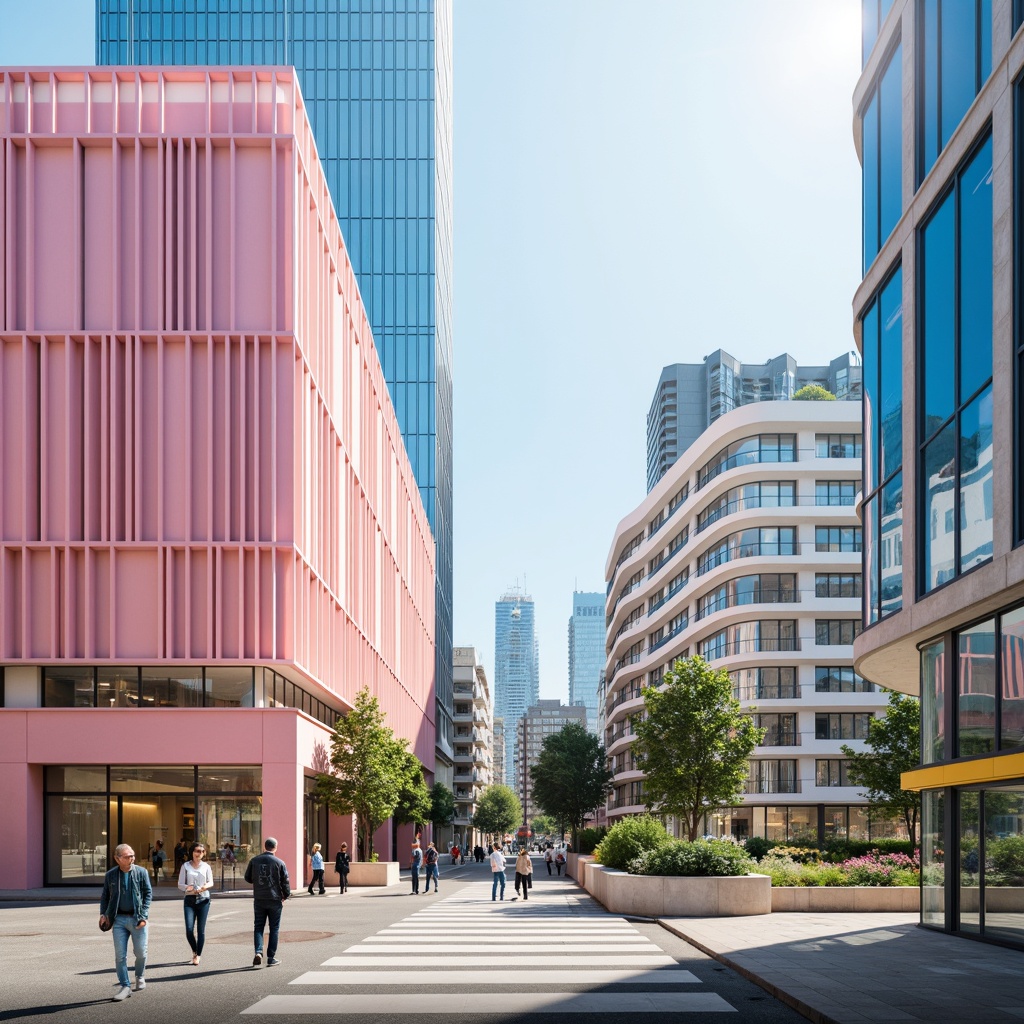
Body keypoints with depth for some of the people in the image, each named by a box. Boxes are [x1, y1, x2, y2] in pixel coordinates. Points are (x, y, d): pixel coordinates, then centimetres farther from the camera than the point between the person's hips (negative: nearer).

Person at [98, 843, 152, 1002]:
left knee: (141, 952, 5)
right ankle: (125, 986, 8)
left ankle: (140, 977, 33)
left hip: (137, 918, -1)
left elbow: (148, 893, -1)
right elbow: (105, 896, 12)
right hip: (119, 919, 1)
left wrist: (143, 916, -9)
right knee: (120, 955, -1)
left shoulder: (141, 872, -1)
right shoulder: (110, 875, 4)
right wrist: (103, 914, -2)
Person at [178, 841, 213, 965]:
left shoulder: (206, 866, 9)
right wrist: (188, 888, -18)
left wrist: (206, 886, -17)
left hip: (203, 900, 1)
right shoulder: (186, 866, 5)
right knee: (189, 930, -8)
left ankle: (198, 956, 9)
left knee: (201, 930, -1)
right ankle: (194, 951, 18)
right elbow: (180, 884, 3)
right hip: (190, 899, -1)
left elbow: (211, 883, 7)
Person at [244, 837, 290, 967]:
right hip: (274, 900, -2)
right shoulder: (280, 863, -8)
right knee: (274, 928, 7)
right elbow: (285, 882, -6)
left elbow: (248, 878, 8)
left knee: (258, 927, 10)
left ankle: (258, 952, -10)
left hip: (259, 899, 2)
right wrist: (285, 896, 10)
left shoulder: (254, 861, -1)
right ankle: (271, 957, 6)